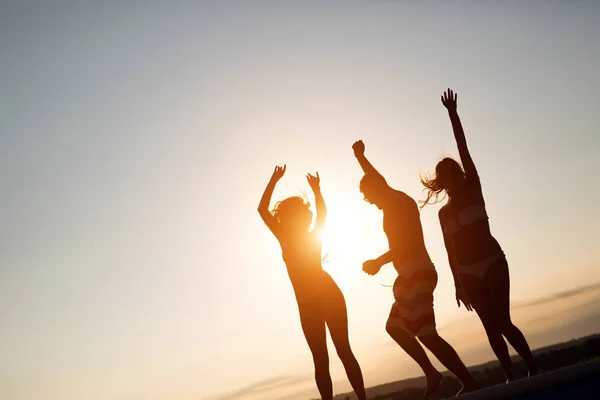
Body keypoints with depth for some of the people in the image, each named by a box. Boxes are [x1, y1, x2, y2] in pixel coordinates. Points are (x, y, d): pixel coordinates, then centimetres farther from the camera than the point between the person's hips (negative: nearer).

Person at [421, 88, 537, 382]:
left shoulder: (473, 190, 1)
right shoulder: (444, 213, 11)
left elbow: (464, 149, -8)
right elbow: (451, 251, 12)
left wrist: (453, 114, -13)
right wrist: (457, 284, 9)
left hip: (492, 263, -4)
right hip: (468, 274, 4)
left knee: (503, 322, -11)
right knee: (491, 327, 4)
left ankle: (533, 371, 0)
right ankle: (511, 378, 10)